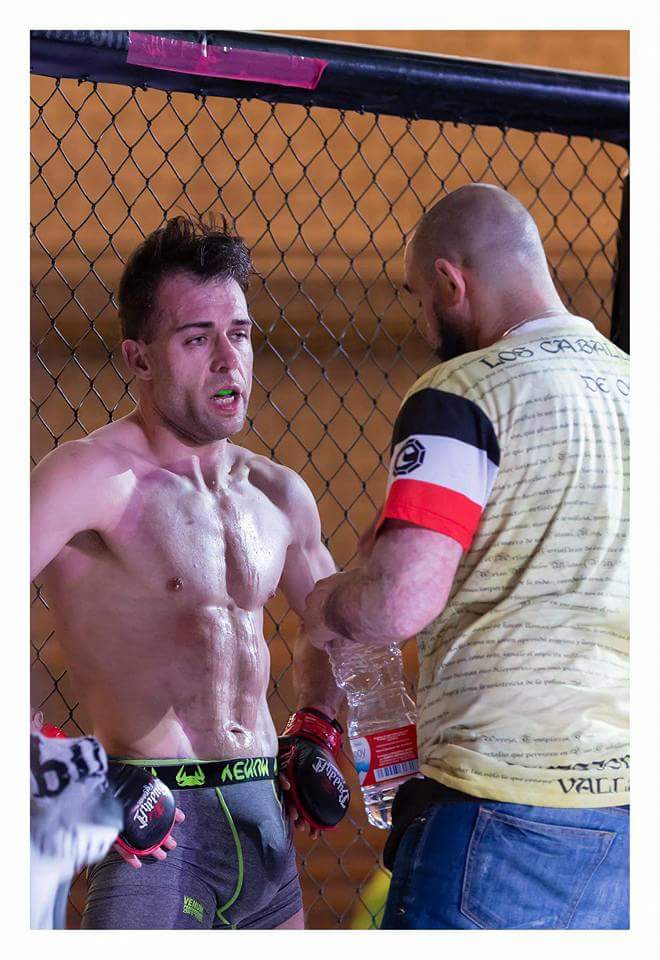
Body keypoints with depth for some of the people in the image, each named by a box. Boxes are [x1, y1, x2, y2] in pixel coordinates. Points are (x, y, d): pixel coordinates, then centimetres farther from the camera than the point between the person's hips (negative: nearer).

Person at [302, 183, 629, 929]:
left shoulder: (465, 393, -9)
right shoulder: (628, 384, 11)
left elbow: (400, 601, -20)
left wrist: (325, 608, 2)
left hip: (510, 798, -7)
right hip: (627, 796, 7)